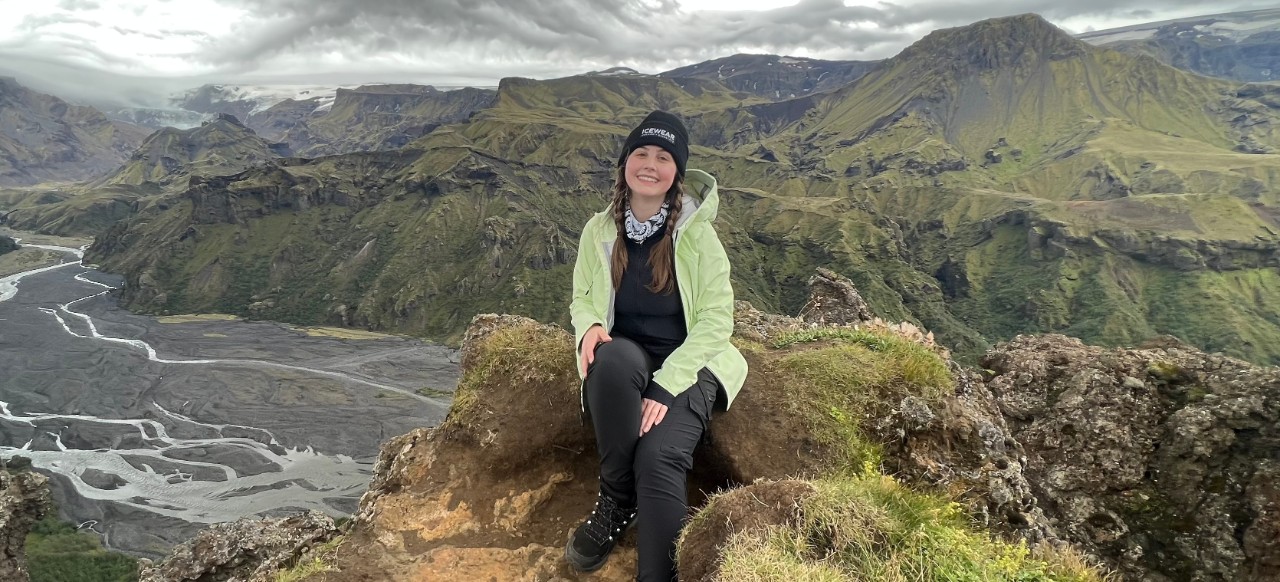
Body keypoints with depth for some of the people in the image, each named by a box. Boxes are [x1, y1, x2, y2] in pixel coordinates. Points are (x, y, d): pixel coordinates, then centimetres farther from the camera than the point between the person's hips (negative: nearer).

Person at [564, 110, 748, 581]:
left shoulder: (697, 233, -8)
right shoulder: (599, 231, 0)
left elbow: (716, 321, -9)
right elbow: (581, 298, 11)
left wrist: (665, 386, -20)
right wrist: (590, 327, -15)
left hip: (689, 365, -2)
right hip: (626, 360, 2)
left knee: (659, 458, -30)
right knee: (614, 357, -35)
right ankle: (616, 498, -16)